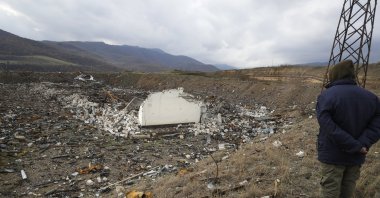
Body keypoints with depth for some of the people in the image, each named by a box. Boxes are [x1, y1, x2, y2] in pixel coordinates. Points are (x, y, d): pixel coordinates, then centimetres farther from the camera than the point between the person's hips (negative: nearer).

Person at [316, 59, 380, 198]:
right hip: (357, 157, 5)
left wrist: (356, 147, -18)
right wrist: (362, 144, -15)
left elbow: (330, 129, -24)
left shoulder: (326, 96, -16)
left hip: (333, 155, -5)